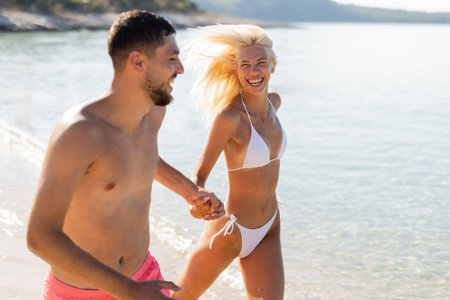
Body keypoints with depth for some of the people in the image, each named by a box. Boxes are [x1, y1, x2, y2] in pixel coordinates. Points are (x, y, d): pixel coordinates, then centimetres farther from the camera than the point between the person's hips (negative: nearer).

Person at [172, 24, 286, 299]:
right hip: (230, 229, -5)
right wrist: (198, 199, -43)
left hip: (268, 231, 5)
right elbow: (199, 176, -21)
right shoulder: (228, 115, -22)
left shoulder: (274, 102, -2)